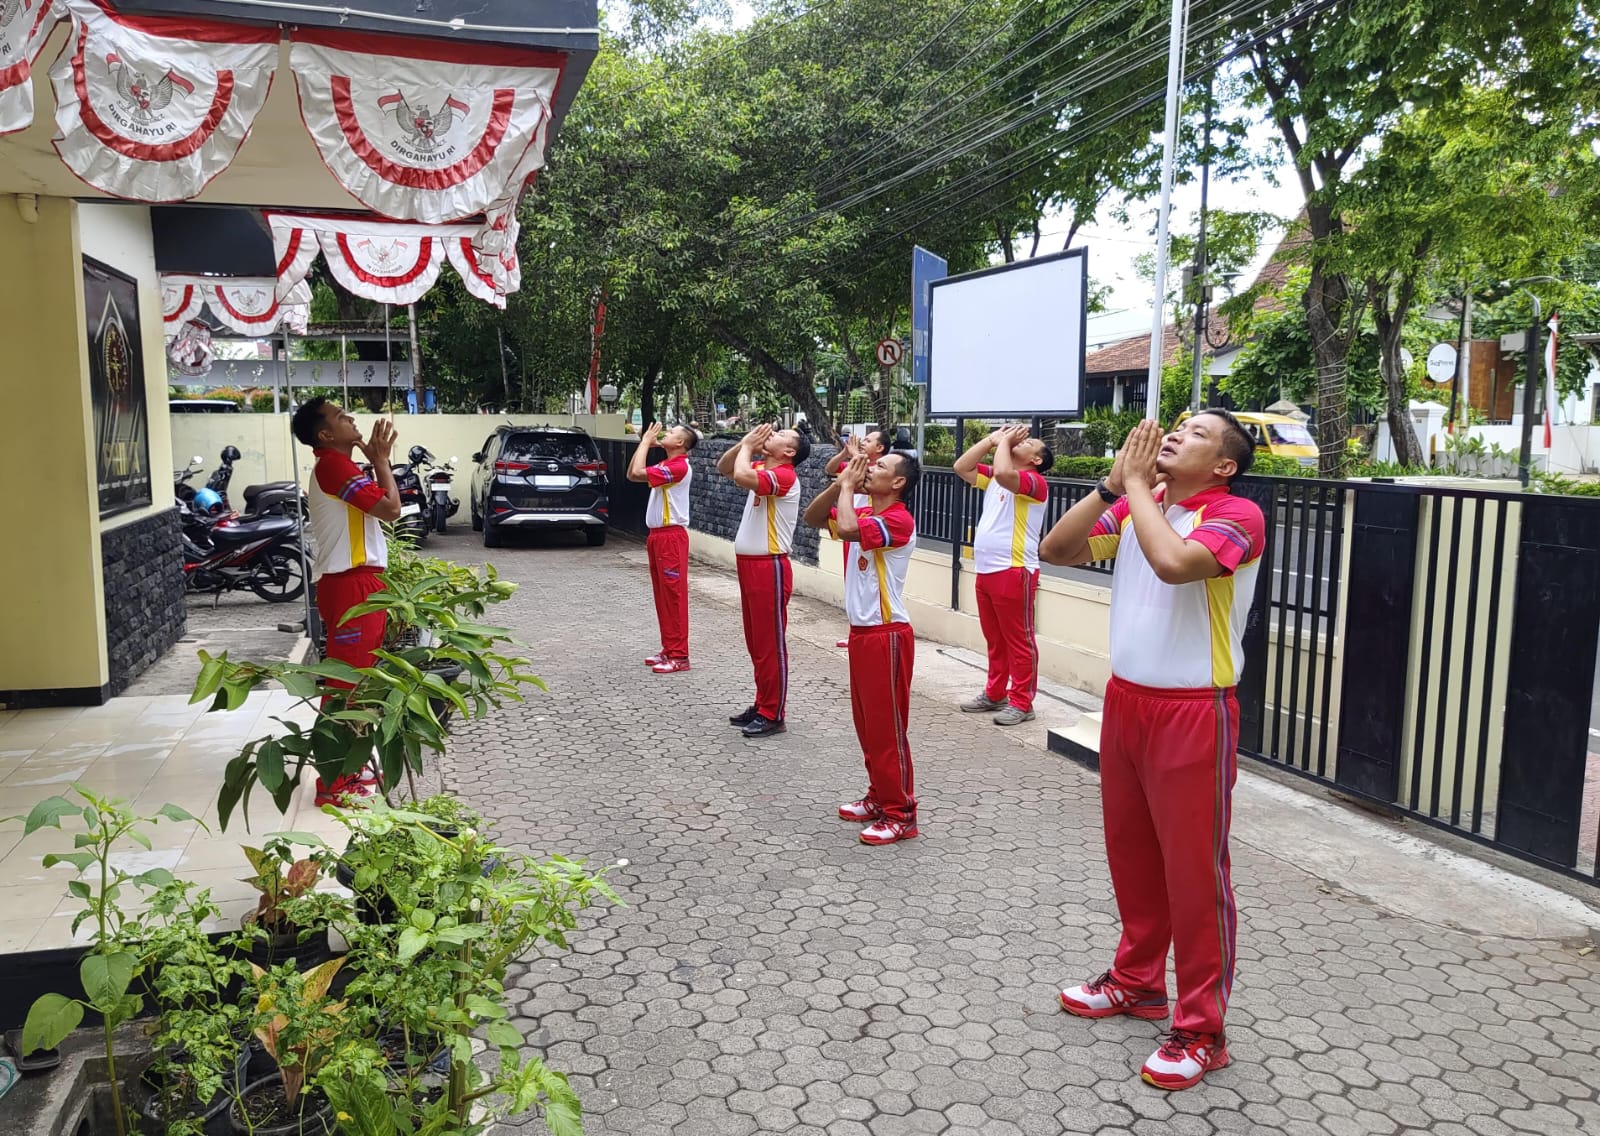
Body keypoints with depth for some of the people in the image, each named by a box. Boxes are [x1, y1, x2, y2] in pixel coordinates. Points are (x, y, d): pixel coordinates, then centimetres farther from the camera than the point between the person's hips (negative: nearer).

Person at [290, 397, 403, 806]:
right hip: (349, 585, -11)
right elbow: (390, 508, -19)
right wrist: (380, 459, -10)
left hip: (359, 581, 11)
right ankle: (333, 784, -1)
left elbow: (380, 505, 19)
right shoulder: (334, 465, -15)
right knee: (345, 680, -7)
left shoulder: (337, 465, 17)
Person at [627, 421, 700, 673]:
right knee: (662, 595, 12)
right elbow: (632, 475, 17)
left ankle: (679, 656, -4)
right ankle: (669, 649, 19)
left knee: (674, 595, -7)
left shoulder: (680, 467, -16)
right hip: (657, 535, 10)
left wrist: (646, 442, -11)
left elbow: (638, 473, -23)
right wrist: (643, 443, 10)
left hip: (671, 536, -10)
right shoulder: (665, 466, 15)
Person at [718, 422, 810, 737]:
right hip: (749, 563, 9)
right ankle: (762, 705, 27)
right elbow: (723, 468, 20)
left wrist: (747, 447, -13)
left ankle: (773, 715, 6)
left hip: (770, 566, -9)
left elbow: (741, 477, -32)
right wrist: (745, 443, 5)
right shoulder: (760, 467, 10)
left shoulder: (784, 476, -17)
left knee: (771, 643, -2)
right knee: (756, 642, 16)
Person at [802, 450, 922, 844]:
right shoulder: (863, 513, 9)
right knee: (867, 723, 16)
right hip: (861, 631, 9)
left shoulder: (899, 521, -18)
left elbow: (846, 529, -33)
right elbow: (812, 517, 11)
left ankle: (900, 814, 7)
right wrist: (841, 484, -3)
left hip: (887, 634, -9)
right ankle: (879, 797, 28)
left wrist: (848, 486, -17)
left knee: (887, 727, -3)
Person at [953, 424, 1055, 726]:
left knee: (1019, 641, -1)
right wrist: (993, 439, 8)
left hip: (1013, 572, -9)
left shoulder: (1035, 482, -11)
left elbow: (1004, 473, -30)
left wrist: (1004, 441, -12)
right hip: (985, 570, 9)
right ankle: (994, 694, 27)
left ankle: (1021, 703, 5)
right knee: (994, 639, 17)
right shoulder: (993, 477, 15)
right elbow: (961, 467, 12)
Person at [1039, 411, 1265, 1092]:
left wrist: (1136, 485, -18)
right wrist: (1113, 484, -7)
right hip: (1125, 698, 7)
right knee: (1130, 851, 18)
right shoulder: (1136, 505, 8)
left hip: (1194, 711, -7)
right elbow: (1055, 551, 1)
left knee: (1193, 867, 0)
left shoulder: (1236, 515, -13)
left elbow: (1173, 562, -32)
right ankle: (1137, 981, 37)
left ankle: (1201, 1030, 13)